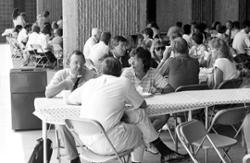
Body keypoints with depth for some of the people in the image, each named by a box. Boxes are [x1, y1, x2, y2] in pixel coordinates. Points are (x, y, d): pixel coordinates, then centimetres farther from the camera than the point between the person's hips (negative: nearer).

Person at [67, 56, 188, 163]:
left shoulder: (89, 83, 10)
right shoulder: (123, 83, -3)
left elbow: (69, 100, 24)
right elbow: (143, 105, 9)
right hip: (105, 144, -6)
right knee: (139, 132, 22)